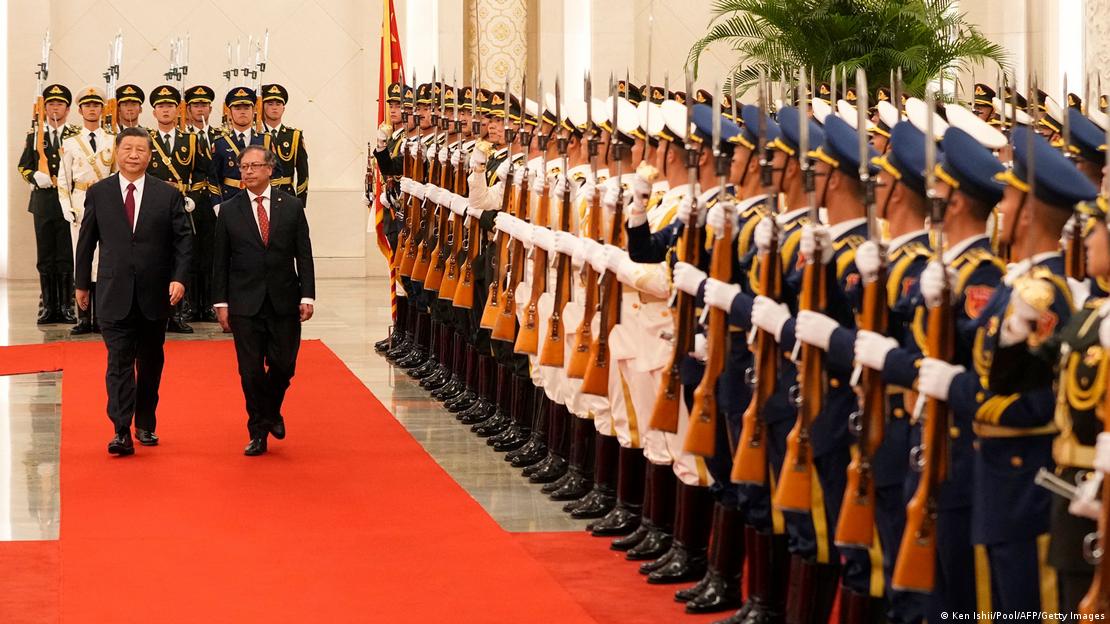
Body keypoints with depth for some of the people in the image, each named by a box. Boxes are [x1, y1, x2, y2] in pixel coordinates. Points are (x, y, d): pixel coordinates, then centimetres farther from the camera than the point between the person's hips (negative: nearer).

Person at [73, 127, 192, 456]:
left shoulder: (168, 195, 2)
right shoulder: (98, 193, 3)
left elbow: (184, 240, 1)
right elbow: (86, 241, 9)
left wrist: (179, 278, -12)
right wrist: (82, 283, 10)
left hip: (154, 293, 1)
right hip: (114, 293, -1)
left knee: (150, 363, 12)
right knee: (119, 362, -9)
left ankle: (145, 425, 25)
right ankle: (122, 432, -13)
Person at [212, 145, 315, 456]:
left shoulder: (292, 206, 4)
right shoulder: (229, 211, 3)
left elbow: (304, 254, 4)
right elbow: (220, 261, 4)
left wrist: (307, 295, -3)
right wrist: (221, 302, -2)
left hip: (284, 301, 1)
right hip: (245, 303, 0)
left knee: (283, 365, 2)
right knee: (251, 371, 0)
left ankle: (271, 411, 31)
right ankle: (259, 431, 12)